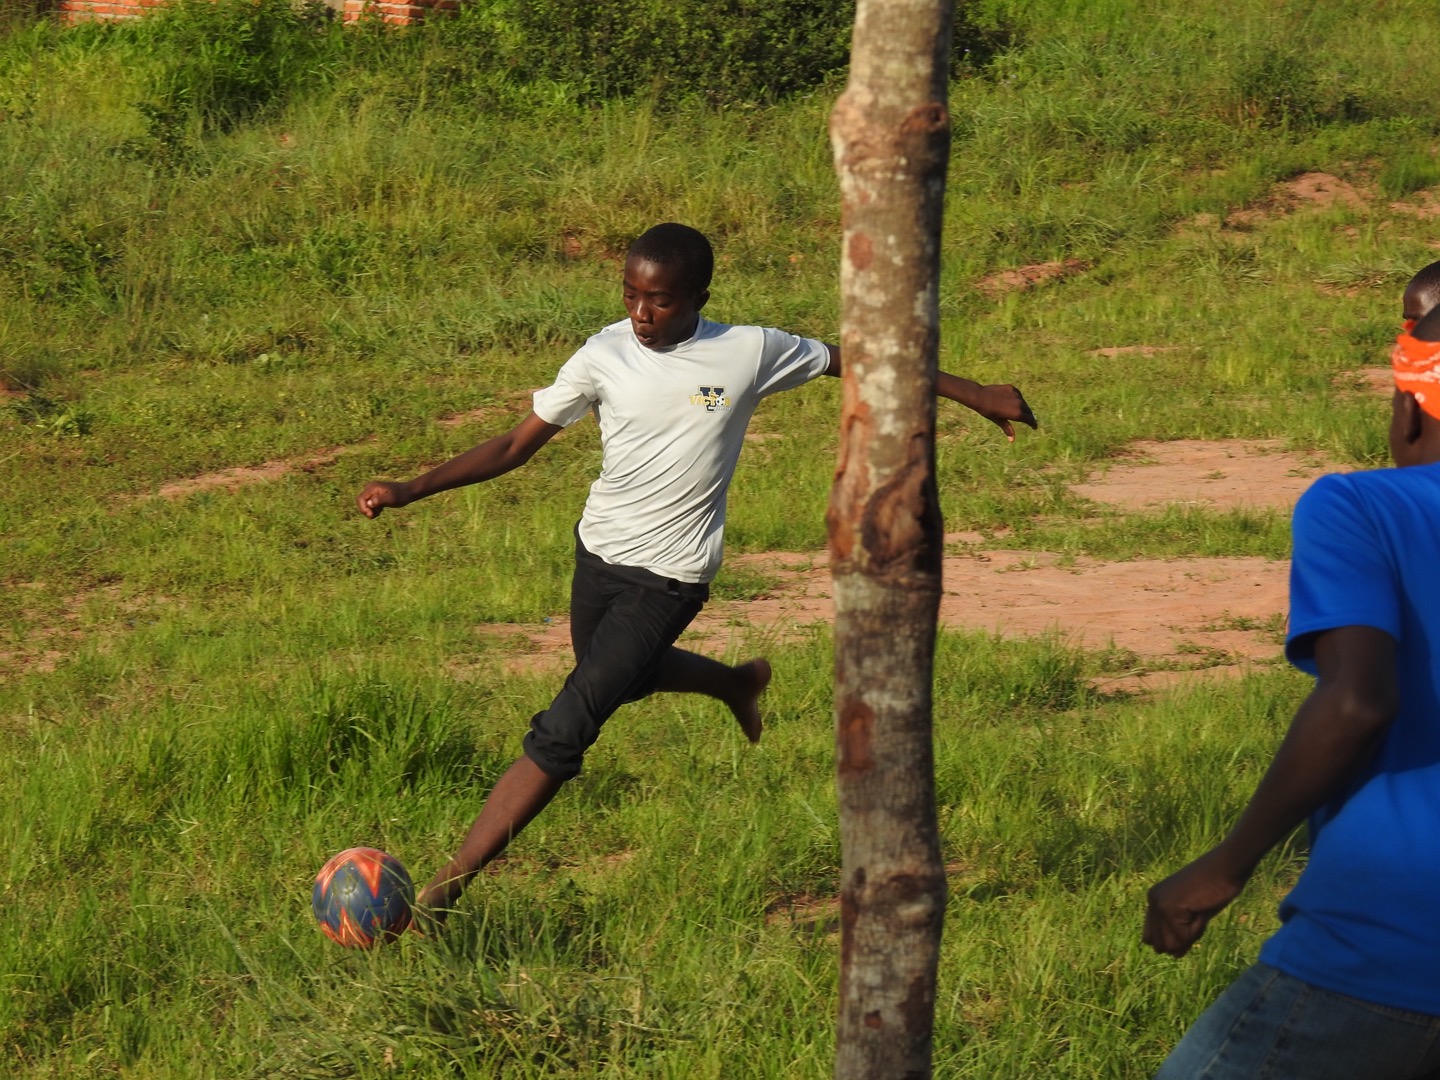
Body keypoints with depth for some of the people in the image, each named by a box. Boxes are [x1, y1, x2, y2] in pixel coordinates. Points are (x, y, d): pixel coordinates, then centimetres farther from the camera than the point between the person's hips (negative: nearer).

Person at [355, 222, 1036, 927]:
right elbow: (518, 445, -4)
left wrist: (977, 395, 5)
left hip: (670, 577, -5)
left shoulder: (749, 353, -13)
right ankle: (736, 683, 60)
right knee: (617, 679, 31)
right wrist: (409, 491, -14)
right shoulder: (605, 356, -8)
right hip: (598, 552, 5)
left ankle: (446, 889, -10)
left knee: (561, 734, -13)